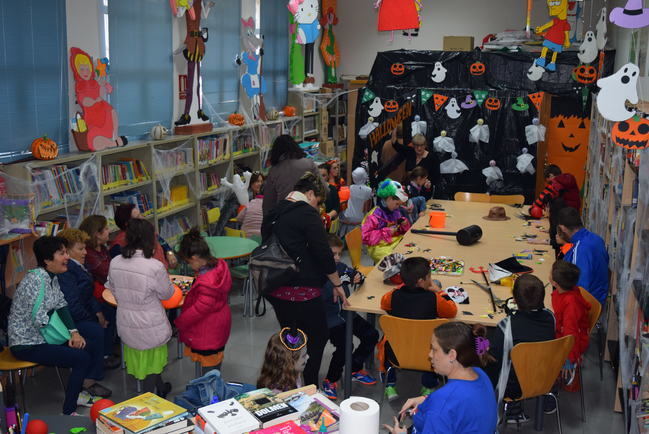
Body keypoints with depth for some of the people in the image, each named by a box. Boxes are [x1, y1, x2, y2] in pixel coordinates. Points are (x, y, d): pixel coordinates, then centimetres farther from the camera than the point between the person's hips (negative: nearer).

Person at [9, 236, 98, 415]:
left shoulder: (53, 277, 4)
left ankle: (75, 392, 26)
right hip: (26, 345, -9)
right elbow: (40, 320, -30)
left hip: (40, 337, 9)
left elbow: (61, 306, 7)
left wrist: (74, 332, -6)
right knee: (83, 359, -14)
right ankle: (68, 412, -3)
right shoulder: (37, 279, -25)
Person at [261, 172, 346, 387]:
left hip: (275, 289, 8)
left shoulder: (273, 213, 13)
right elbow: (323, 252, -13)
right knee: (318, 336, 9)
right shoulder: (307, 214, -12)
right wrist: (337, 284, -4)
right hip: (301, 289, -8)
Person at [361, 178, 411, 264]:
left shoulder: (396, 211, 10)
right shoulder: (375, 215, -13)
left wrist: (404, 224, 0)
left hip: (397, 241, 8)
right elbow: (365, 237, -18)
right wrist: (386, 232, -18)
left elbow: (402, 231, 25)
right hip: (380, 247, -8)